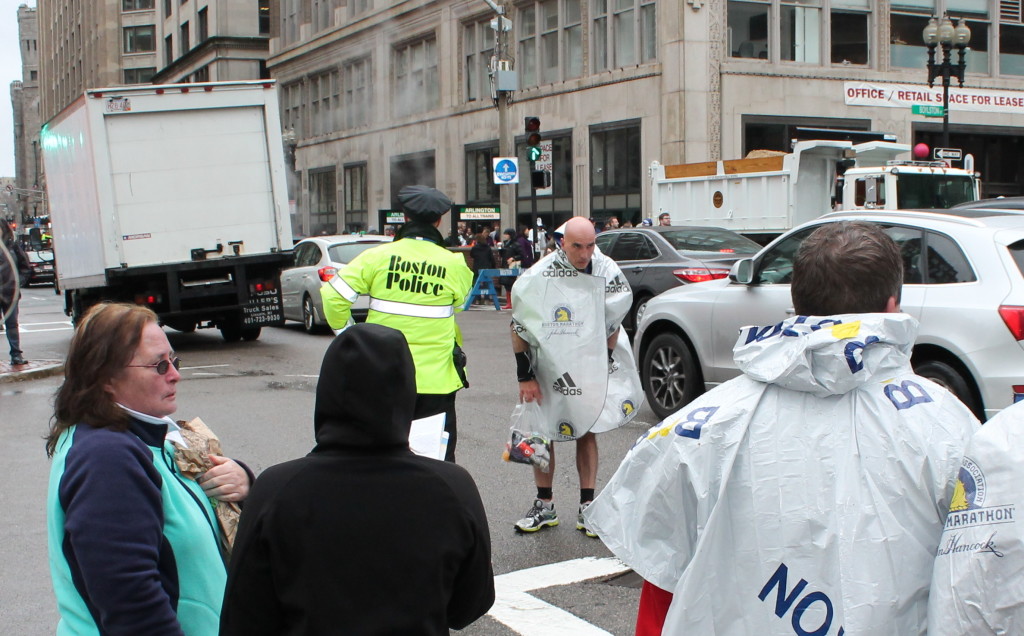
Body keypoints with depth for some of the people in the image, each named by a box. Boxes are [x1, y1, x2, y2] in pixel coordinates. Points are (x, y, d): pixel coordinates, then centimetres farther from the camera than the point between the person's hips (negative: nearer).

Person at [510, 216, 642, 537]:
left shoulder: (607, 272, -11)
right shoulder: (537, 278, -17)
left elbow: (612, 323, 1)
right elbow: (520, 329, -9)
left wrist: (604, 367, 2)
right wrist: (525, 377, -9)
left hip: (590, 370, 1)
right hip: (547, 369, -1)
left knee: (587, 434, 7)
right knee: (541, 434, 5)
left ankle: (587, 507, 15)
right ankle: (544, 506, 19)